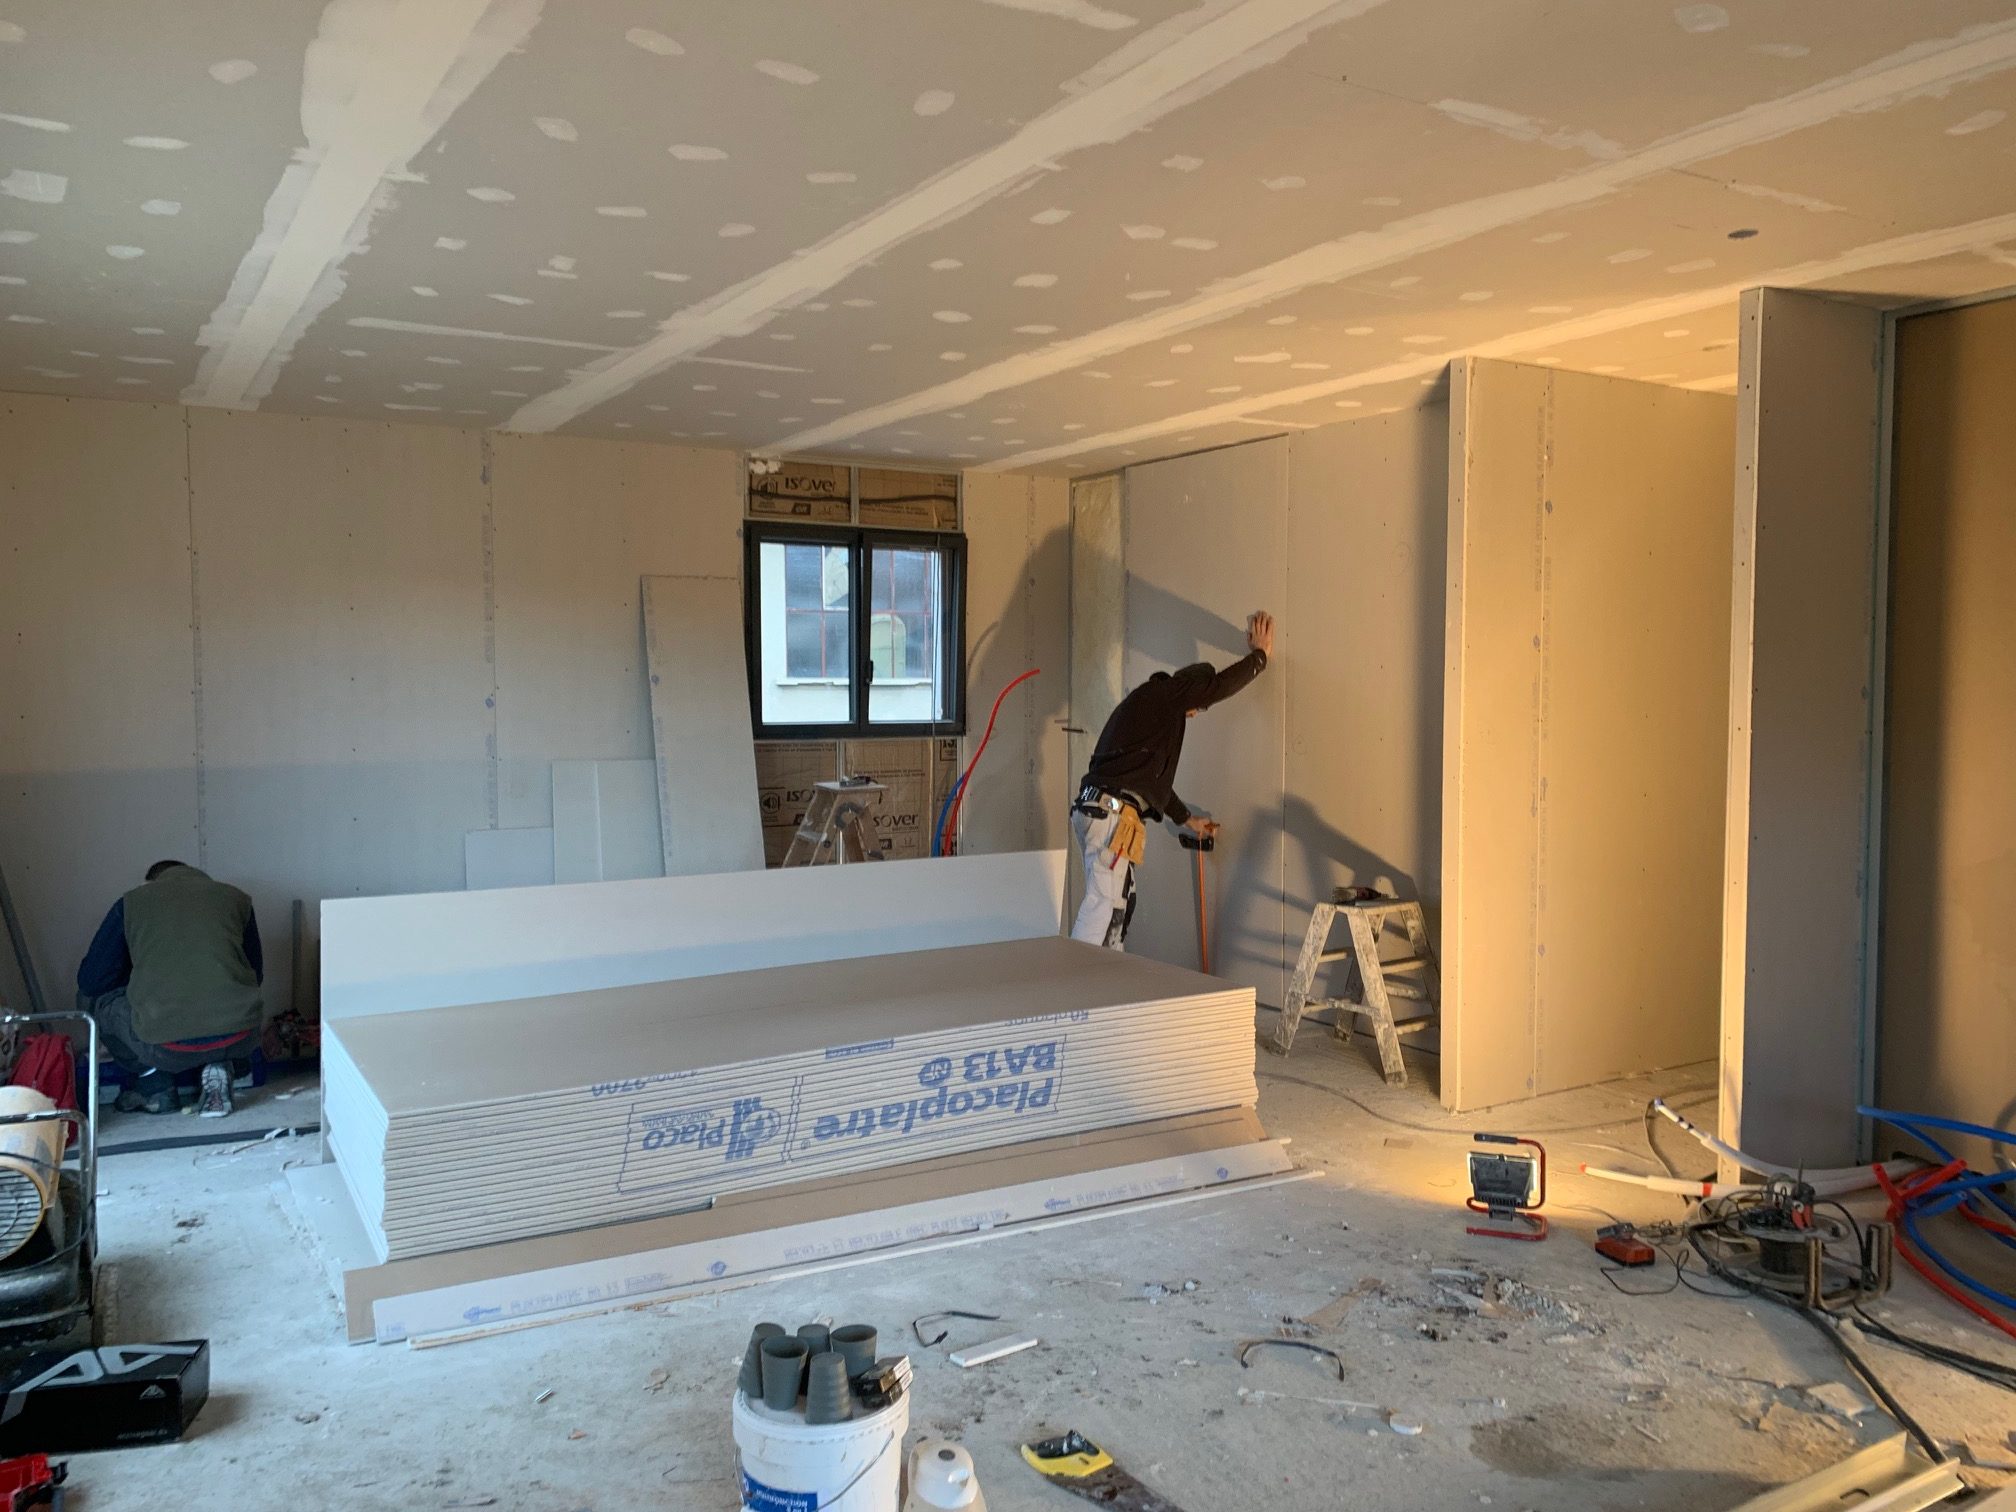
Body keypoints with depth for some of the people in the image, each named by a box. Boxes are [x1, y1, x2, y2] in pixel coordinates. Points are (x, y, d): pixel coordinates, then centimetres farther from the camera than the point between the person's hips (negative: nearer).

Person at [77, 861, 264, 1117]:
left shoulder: (131, 902, 15)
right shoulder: (235, 897, 20)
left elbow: (90, 980, 17)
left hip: (167, 1048, -2)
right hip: (239, 1039, 2)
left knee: (90, 997, 26)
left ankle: (155, 1087, 20)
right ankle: (217, 1069, 13)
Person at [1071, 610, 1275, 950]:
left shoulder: (1146, 704, 27)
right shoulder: (1162, 693, -1)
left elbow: (1152, 777, 34)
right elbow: (1223, 684, -3)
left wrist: (1187, 819, 42)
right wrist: (1260, 654, 13)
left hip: (1096, 809, 10)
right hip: (1113, 815, -10)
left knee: (1118, 904, 12)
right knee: (1104, 908, -13)